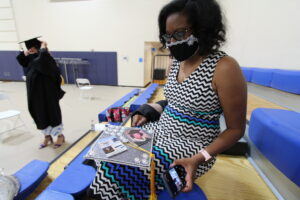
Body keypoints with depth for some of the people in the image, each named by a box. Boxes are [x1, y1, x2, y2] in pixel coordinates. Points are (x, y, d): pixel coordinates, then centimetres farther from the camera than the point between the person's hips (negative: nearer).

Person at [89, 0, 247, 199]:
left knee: (117, 167, -16)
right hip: (161, 131, 7)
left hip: (191, 147, -6)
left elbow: (236, 129, -11)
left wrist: (199, 158, -23)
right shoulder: (177, 62, 4)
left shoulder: (224, 68, -18)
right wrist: (147, 112, -2)